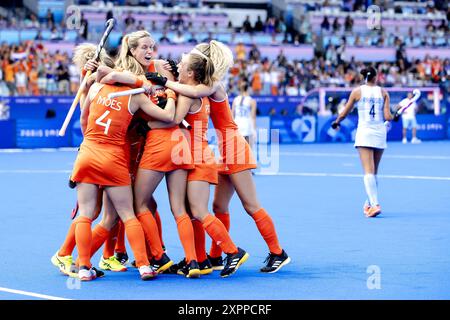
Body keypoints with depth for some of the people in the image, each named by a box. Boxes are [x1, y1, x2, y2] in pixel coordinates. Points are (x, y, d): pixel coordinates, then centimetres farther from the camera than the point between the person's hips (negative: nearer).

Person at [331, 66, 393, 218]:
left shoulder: (357, 91, 1)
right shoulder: (383, 92, 4)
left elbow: (343, 114, 5)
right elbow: (387, 117, -3)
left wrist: (336, 122, 25)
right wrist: (393, 117, 19)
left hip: (364, 133, -3)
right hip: (380, 133, 3)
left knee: (369, 172, -11)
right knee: (374, 172, 16)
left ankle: (374, 204, -24)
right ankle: (370, 203, 27)